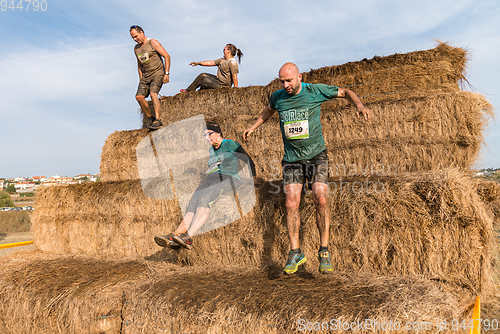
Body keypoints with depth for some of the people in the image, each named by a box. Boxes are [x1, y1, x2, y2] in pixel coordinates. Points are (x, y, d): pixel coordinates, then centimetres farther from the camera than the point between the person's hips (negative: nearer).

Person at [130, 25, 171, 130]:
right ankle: (150, 117, 8)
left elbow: (167, 56, -10)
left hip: (158, 72, -6)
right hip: (146, 75, 7)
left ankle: (157, 119, -30)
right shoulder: (136, 48, 14)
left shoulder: (153, 43, -6)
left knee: (153, 93, -28)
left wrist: (167, 74, -16)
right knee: (139, 96, -9)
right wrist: (141, 80, 17)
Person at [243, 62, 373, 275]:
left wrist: (360, 106, -11)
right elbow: (269, 109, 29)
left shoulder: (315, 91, -5)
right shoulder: (278, 97, 4)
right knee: (291, 203, -10)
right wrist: (253, 127, 28)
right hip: (292, 159, 2)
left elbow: (345, 92, 7)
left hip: (316, 155, -2)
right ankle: (295, 253, 4)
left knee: (320, 199, -16)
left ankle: (324, 251, 0)